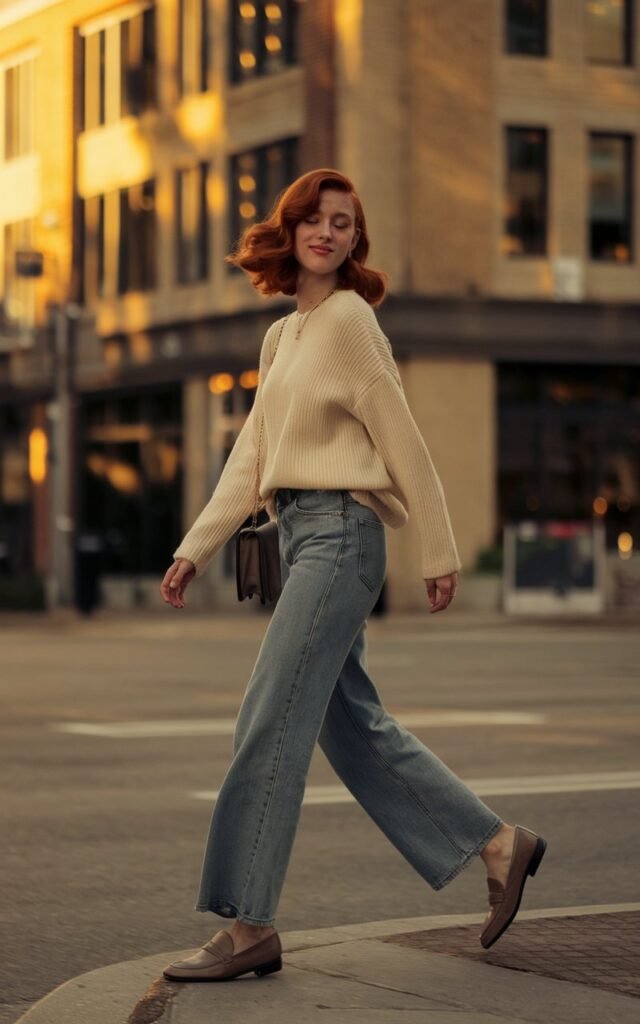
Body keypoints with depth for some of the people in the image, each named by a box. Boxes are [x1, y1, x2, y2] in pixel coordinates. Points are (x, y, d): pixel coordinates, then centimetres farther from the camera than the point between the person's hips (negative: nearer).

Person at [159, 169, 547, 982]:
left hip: (340, 532, -9)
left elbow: (402, 440, -8)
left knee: (268, 726, -11)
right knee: (352, 725, 12)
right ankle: (499, 846, 22)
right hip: (297, 534, 9)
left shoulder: (349, 318, -7)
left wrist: (439, 552, -7)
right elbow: (251, 456, 17)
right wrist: (196, 546, 11)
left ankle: (250, 928, -7)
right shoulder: (280, 336, 18)